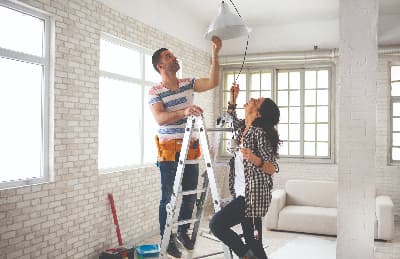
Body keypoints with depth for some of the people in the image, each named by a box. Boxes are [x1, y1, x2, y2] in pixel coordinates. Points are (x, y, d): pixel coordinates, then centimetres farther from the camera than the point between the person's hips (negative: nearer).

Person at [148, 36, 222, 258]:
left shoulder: (188, 83, 10)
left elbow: (213, 82, -2)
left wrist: (215, 54, -8)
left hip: (190, 148, 5)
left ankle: (183, 231, 30)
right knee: (169, 196, 0)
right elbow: (160, 117, -20)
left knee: (190, 194, 10)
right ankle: (167, 239, 15)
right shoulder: (155, 92, -5)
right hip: (169, 150, -4)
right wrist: (184, 111, -35)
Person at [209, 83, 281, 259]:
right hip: (244, 194, 9)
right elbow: (231, 122, 35)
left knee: (217, 224, -16)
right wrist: (232, 99, 23)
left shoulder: (259, 133, -13)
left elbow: (273, 168, -17)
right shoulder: (243, 128, 11)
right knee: (254, 244, 11)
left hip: (253, 196, -9)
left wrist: (255, 160, -36)